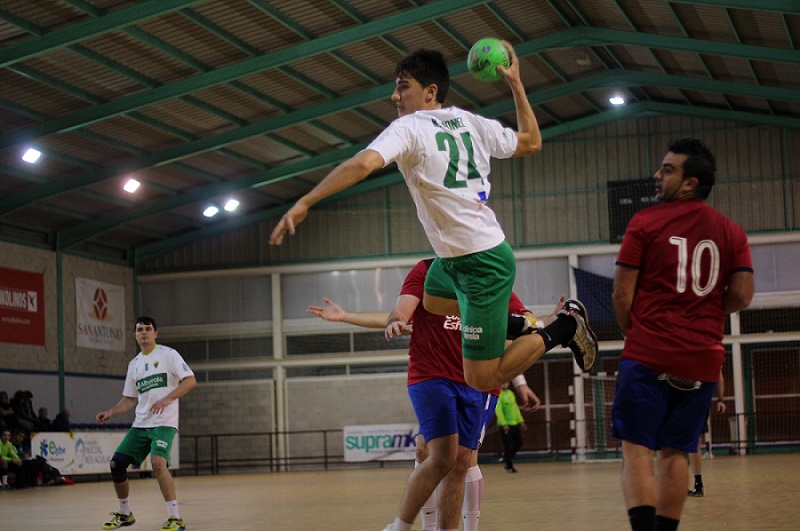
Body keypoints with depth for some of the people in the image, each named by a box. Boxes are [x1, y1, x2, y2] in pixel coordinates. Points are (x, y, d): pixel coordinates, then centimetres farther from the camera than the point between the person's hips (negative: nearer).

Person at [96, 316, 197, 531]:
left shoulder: (168, 354, -2)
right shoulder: (134, 364, 17)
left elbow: (190, 380, -10)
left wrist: (167, 399, -21)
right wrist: (110, 413, 6)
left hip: (164, 422, -7)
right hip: (140, 424, 7)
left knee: (158, 462, -27)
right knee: (116, 463, 1)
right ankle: (125, 514, 21)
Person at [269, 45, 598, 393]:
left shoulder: (408, 129, -17)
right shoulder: (472, 122, 4)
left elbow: (362, 164, -34)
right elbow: (531, 142, 18)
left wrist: (304, 203, -31)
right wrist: (515, 83, 23)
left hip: (481, 266, -9)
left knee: (481, 379, -2)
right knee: (432, 300, 38)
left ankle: (563, 328, 5)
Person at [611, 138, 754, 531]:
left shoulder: (645, 223, -2)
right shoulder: (732, 232, 8)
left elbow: (622, 294, -4)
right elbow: (741, 296, 1)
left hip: (649, 355, -4)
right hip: (703, 361, 4)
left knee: (637, 449, -4)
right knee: (676, 454, 11)